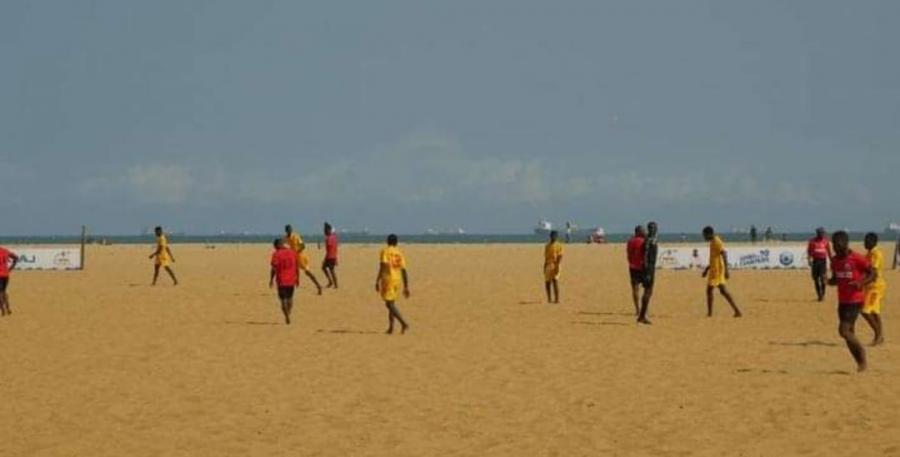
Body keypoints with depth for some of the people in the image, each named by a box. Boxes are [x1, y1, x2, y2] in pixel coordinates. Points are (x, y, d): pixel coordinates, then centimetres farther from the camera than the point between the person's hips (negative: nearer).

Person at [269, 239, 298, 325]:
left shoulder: (276, 254, -9)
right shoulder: (293, 253, 3)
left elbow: (274, 268, -10)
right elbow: (297, 268, 6)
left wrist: (271, 280, -2)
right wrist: (297, 279, 15)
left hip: (281, 281, -4)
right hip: (291, 280, 4)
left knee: (283, 300, 4)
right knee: (290, 298, 20)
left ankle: (287, 317, -3)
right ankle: (288, 315, 19)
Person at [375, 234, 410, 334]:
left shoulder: (385, 251, -3)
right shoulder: (400, 254, 11)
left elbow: (382, 267, -14)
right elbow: (404, 271, 9)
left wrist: (377, 281, -12)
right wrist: (406, 287, 12)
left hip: (388, 279, -6)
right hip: (397, 280, 6)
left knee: (390, 304, -8)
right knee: (391, 303, 18)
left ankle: (404, 323, -24)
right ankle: (391, 327, 15)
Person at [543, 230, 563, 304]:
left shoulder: (558, 245, -4)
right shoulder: (547, 245, 14)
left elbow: (560, 257, -10)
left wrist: (557, 266, -21)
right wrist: (544, 266, 12)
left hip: (555, 266, -6)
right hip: (548, 266, 6)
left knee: (555, 282, -8)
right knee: (547, 283, 5)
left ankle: (557, 299, -6)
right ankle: (549, 298, 11)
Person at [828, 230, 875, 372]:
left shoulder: (858, 259, -13)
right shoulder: (835, 260, 8)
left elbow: (872, 275, -8)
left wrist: (861, 283, -26)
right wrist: (827, 281, -4)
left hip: (855, 300, -7)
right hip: (842, 300, 7)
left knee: (844, 331, -16)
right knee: (849, 333, 8)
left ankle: (862, 355, 2)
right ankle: (860, 363, 17)